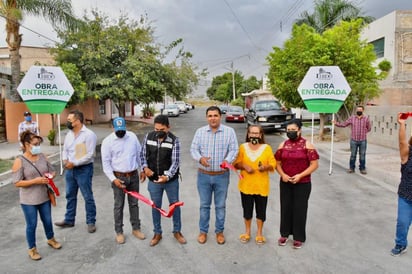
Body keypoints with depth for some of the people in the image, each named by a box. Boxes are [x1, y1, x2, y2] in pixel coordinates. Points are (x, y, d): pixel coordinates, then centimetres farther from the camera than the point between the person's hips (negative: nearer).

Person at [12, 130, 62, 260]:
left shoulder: (42, 156, 0)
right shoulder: (19, 161, -14)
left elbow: (52, 170, 11)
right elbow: (17, 183, -16)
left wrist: (50, 176, -11)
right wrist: (35, 181, -24)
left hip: (44, 197, 5)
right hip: (28, 200, -4)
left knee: (47, 220, 19)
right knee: (32, 225, 9)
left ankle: (51, 239, 45)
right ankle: (32, 249, 29)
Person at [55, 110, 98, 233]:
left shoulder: (89, 134, -16)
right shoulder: (69, 134, 7)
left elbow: (90, 155, -19)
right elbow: (65, 150, 16)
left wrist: (74, 163, -19)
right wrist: (65, 160, -5)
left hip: (84, 169, -7)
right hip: (70, 169, 7)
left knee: (88, 197, 4)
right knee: (70, 195, 17)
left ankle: (91, 222, 17)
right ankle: (69, 220, 32)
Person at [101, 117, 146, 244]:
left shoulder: (132, 136, 1)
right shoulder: (107, 141, -9)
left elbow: (139, 154, 11)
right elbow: (106, 163, -9)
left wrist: (142, 170, 10)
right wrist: (113, 179, -16)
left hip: (134, 176, 3)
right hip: (118, 177, -3)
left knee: (134, 203, 13)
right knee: (119, 206, 6)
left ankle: (136, 228, 27)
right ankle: (119, 232, 21)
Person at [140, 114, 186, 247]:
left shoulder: (174, 140, -16)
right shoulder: (148, 137, -6)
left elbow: (175, 162, -19)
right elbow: (143, 154, 5)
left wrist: (167, 176, -33)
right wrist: (145, 167, -12)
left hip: (171, 180, -2)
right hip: (153, 180, 2)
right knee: (155, 207, 14)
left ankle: (177, 231, 34)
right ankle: (157, 233, 33)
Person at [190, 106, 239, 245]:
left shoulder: (229, 131, -3)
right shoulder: (200, 131, 1)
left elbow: (234, 150, -5)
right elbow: (193, 149, 0)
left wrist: (228, 160, -25)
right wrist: (200, 158, -22)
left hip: (222, 175, -1)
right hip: (204, 175, 1)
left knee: (220, 205, 11)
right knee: (204, 205, 12)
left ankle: (219, 231, 29)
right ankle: (203, 231, 28)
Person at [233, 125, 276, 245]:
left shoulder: (267, 148, 0)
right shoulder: (243, 147, 2)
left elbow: (273, 164, -1)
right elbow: (236, 163, 3)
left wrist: (266, 167, -21)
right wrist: (244, 166, -15)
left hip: (261, 186, 0)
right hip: (246, 185, 1)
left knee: (261, 210, 9)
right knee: (247, 209, 11)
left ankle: (259, 233, 28)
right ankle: (247, 232, 32)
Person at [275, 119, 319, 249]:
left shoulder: (307, 145, -7)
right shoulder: (283, 145, 5)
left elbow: (314, 164, -10)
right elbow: (277, 163, 7)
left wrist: (300, 175, -19)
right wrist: (282, 174, -11)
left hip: (303, 184, -3)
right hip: (285, 183, 4)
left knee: (300, 209, 5)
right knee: (285, 208, 12)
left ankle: (299, 237, 20)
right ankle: (284, 234, 28)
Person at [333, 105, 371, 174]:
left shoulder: (366, 118, -1)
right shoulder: (352, 118, 0)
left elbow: (369, 128, 11)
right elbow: (344, 124, 3)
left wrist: (363, 133, 3)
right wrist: (336, 123, -9)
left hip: (363, 141, 0)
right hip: (354, 140, 0)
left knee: (362, 155, 7)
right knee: (353, 155, 6)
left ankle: (362, 169, 17)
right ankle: (351, 168, 15)